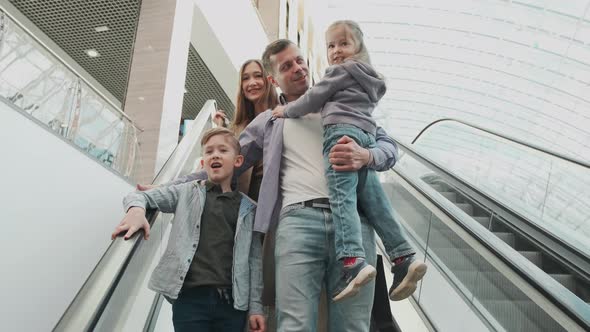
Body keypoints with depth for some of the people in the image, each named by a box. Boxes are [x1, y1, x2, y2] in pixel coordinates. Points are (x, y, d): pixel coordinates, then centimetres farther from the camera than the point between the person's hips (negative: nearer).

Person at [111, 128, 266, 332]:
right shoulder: (187, 192, 9)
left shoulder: (248, 208, 11)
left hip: (232, 301, 2)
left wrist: (255, 306, 5)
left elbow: (254, 259, 9)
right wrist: (136, 209, -17)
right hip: (190, 296, -1)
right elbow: (141, 196, 7)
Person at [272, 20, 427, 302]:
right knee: (374, 201, 2)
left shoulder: (341, 71, 10)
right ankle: (404, 257, -4)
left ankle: (353, 262, -34)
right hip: (367, 135, 8)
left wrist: (287, 110, 23)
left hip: (342, 131, -8)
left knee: (342, 196, -21)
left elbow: (314, 98, 11)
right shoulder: (369, 80, 36)